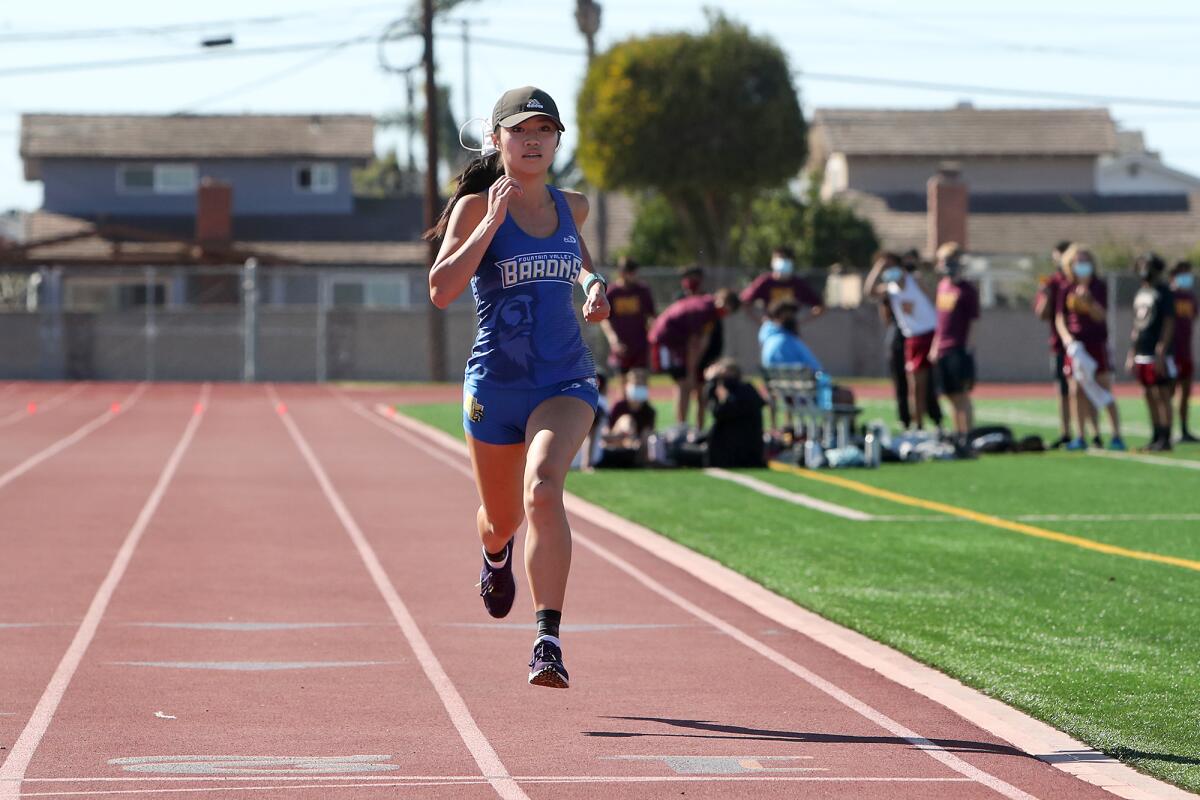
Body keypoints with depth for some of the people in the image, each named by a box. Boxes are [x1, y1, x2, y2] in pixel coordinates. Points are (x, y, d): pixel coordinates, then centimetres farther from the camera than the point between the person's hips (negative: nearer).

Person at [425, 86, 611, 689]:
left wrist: (593, 281, 12)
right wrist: (491, 223, -21)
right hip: (495, 383, -1)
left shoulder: (571, 207, 7)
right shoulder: (475, 207, -5)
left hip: (566, 380, 1)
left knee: (543, 485, -27)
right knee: (502, 518, 16)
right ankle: (495, 554, 58)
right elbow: (441, 290, -17)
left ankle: (548, 642, -33)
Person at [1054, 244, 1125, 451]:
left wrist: (1088, 301, -26)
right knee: (1077, 392, 1)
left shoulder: (1098, 287, -1)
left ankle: (1116, 436, -2)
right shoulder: (1066, 289, 5)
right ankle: (1081, 437, 7)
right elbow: (1059, 317, 4)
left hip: (1097, 343, -3)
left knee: (1105, 391, -5)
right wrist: (1067, 338, -12)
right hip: (1075, 345, 3)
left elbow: (1101, 315, -9)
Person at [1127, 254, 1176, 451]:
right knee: (1150, 396, 9)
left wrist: (1161, 352, -18)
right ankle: (1156, 437, 14)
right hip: (1142, 353, 8)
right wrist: (1131, 354, 18)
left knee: (1162, 396, -6)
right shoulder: (1141, 293, 16)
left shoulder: (1163, 292, -8)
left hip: (1158, 354, -8)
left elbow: (1169, 324, -12)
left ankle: (1165, 438, -5)